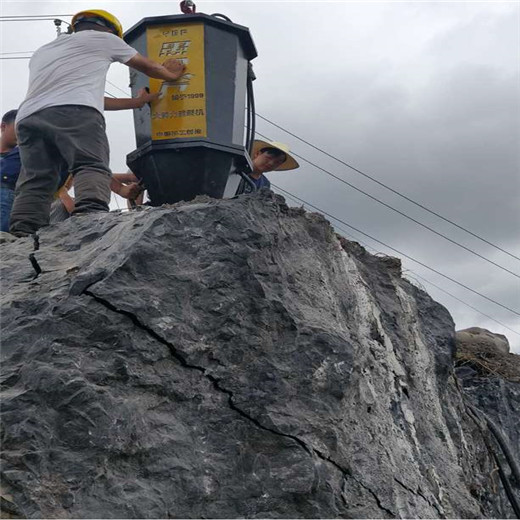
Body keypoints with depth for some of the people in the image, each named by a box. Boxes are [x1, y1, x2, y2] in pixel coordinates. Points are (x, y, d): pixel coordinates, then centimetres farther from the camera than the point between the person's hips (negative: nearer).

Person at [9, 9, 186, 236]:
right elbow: (148, 67, 36)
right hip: (75, 112, -5)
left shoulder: (40, 52, 42)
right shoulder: (103, 38, 26)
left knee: (34, 183, -1)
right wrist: (171, 75, 58)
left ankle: (21, 236, -18)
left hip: (28, 117, 5)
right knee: (92, 167, -18)